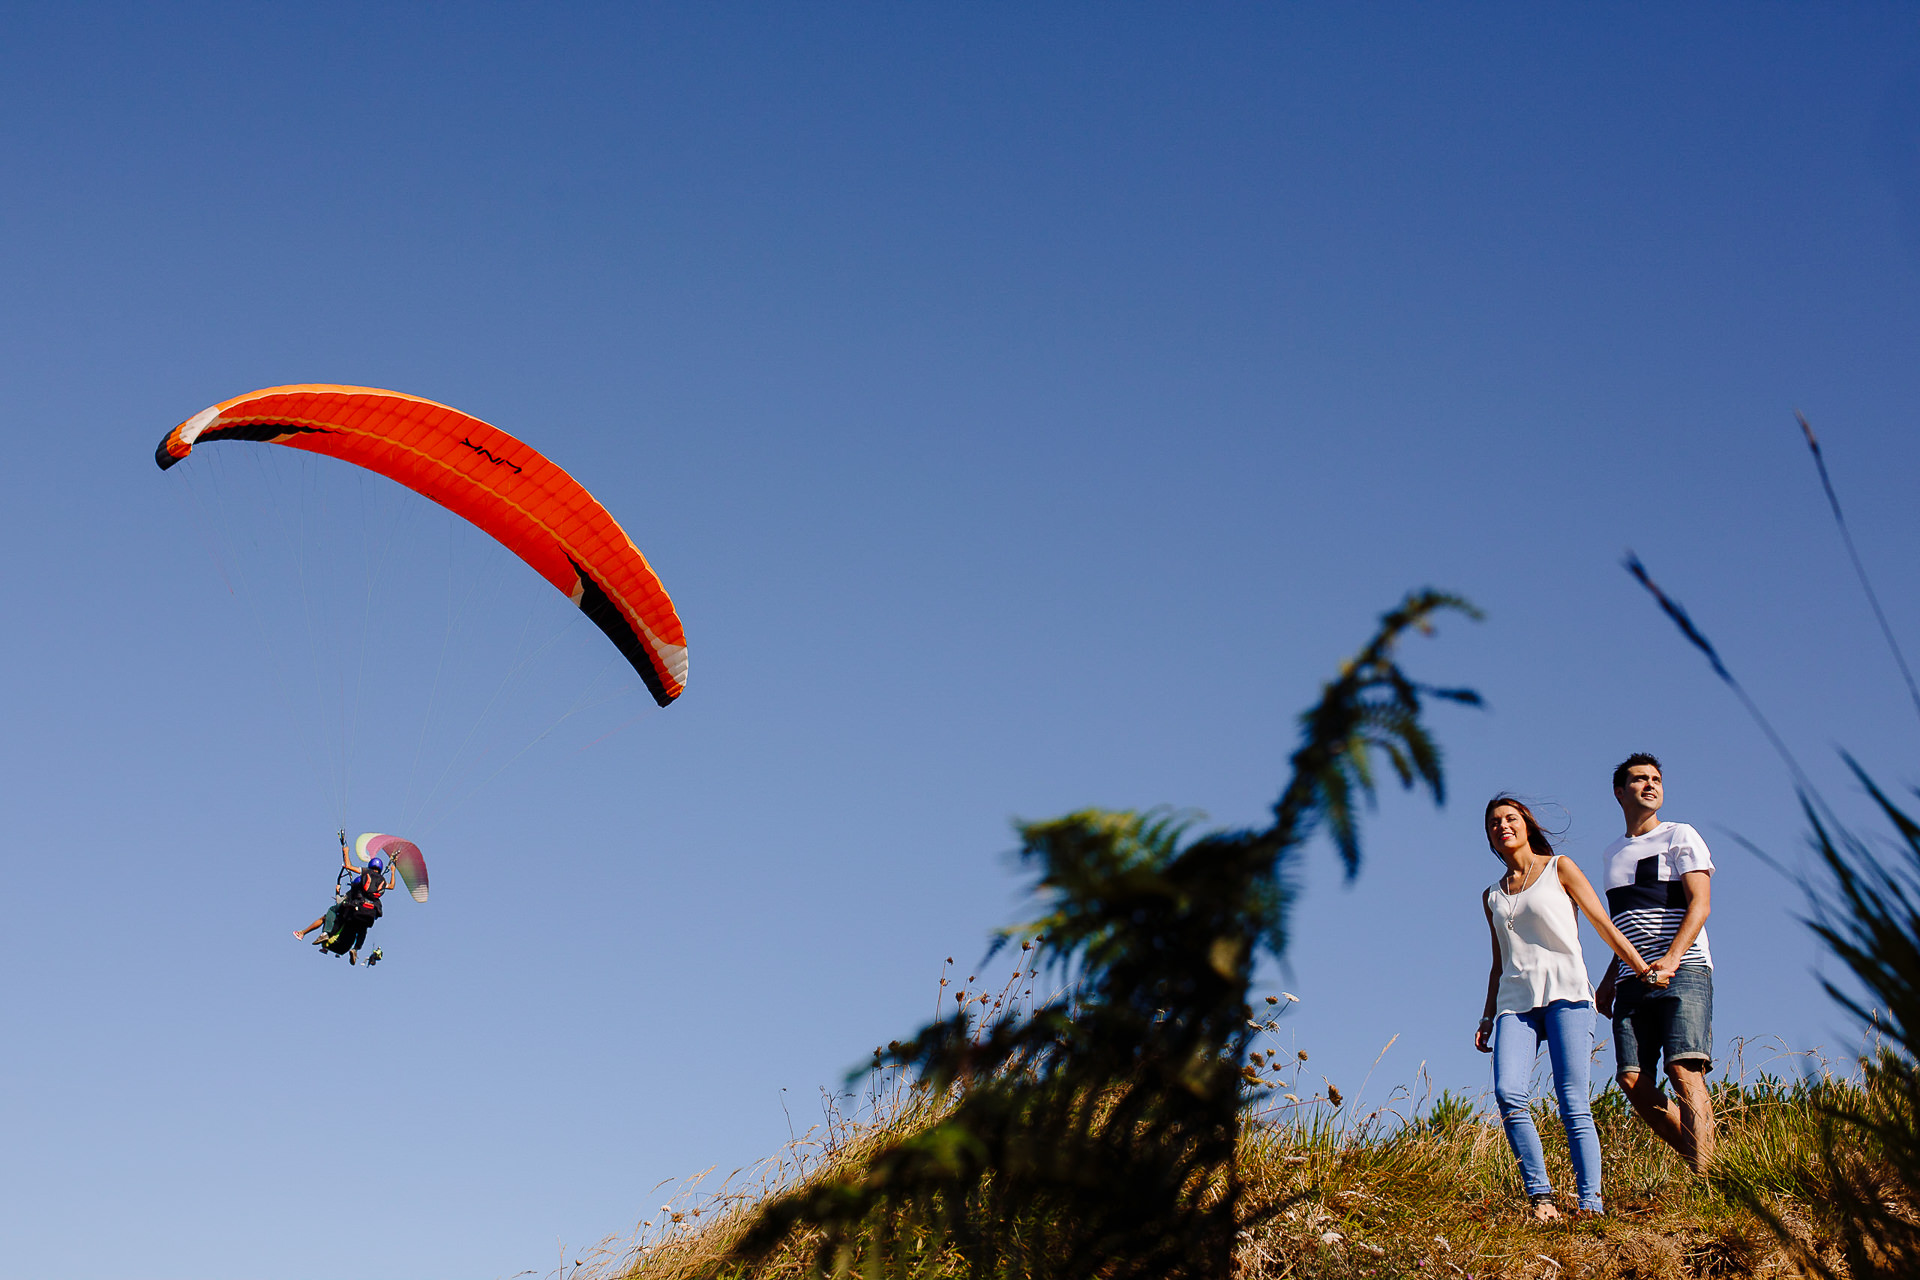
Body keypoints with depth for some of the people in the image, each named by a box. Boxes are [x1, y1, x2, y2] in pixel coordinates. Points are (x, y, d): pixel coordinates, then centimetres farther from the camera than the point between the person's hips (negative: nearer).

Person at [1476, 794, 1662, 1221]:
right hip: (1516, 1001, 4)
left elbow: (1605, 927, 7)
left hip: (1565, 992, -3)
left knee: (1573, 1103, -12)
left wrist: (1646, 972, 0)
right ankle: (1540, 1197, -15)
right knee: (1508, 1094, -19)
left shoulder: (1559, 869, 9)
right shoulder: (1492, 896, 21)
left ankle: (1591, 1203, -11)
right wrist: (1488, 1017, 17)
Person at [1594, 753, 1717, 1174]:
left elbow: (1700, 904, -7)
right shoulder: (1613, 854, 22)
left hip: (1682, 971, -6)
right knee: (1634, 1081, -8)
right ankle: (1698, 1156, 6)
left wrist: (1671, 960, -21)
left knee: (1685, 1072, -19)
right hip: (1633, 981, 6)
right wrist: (1610, 979, 19)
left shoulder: (1680, 836, 5)